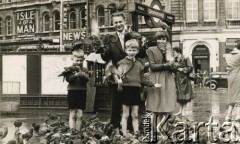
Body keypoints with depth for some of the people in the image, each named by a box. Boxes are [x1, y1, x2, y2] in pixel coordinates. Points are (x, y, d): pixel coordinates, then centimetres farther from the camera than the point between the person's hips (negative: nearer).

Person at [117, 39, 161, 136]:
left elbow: (142, 79, 18)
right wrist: (119, 79, -37)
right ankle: (124, 135, 7)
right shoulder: (122, 62, -2)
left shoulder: (139, 64, 12)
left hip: (136, 90, 4)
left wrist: (153, 84, 14)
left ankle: (136, 133, 11)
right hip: (126, 89, -4)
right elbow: (118, 74, -15)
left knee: (135, 115, 8)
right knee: (125, 115, 2)